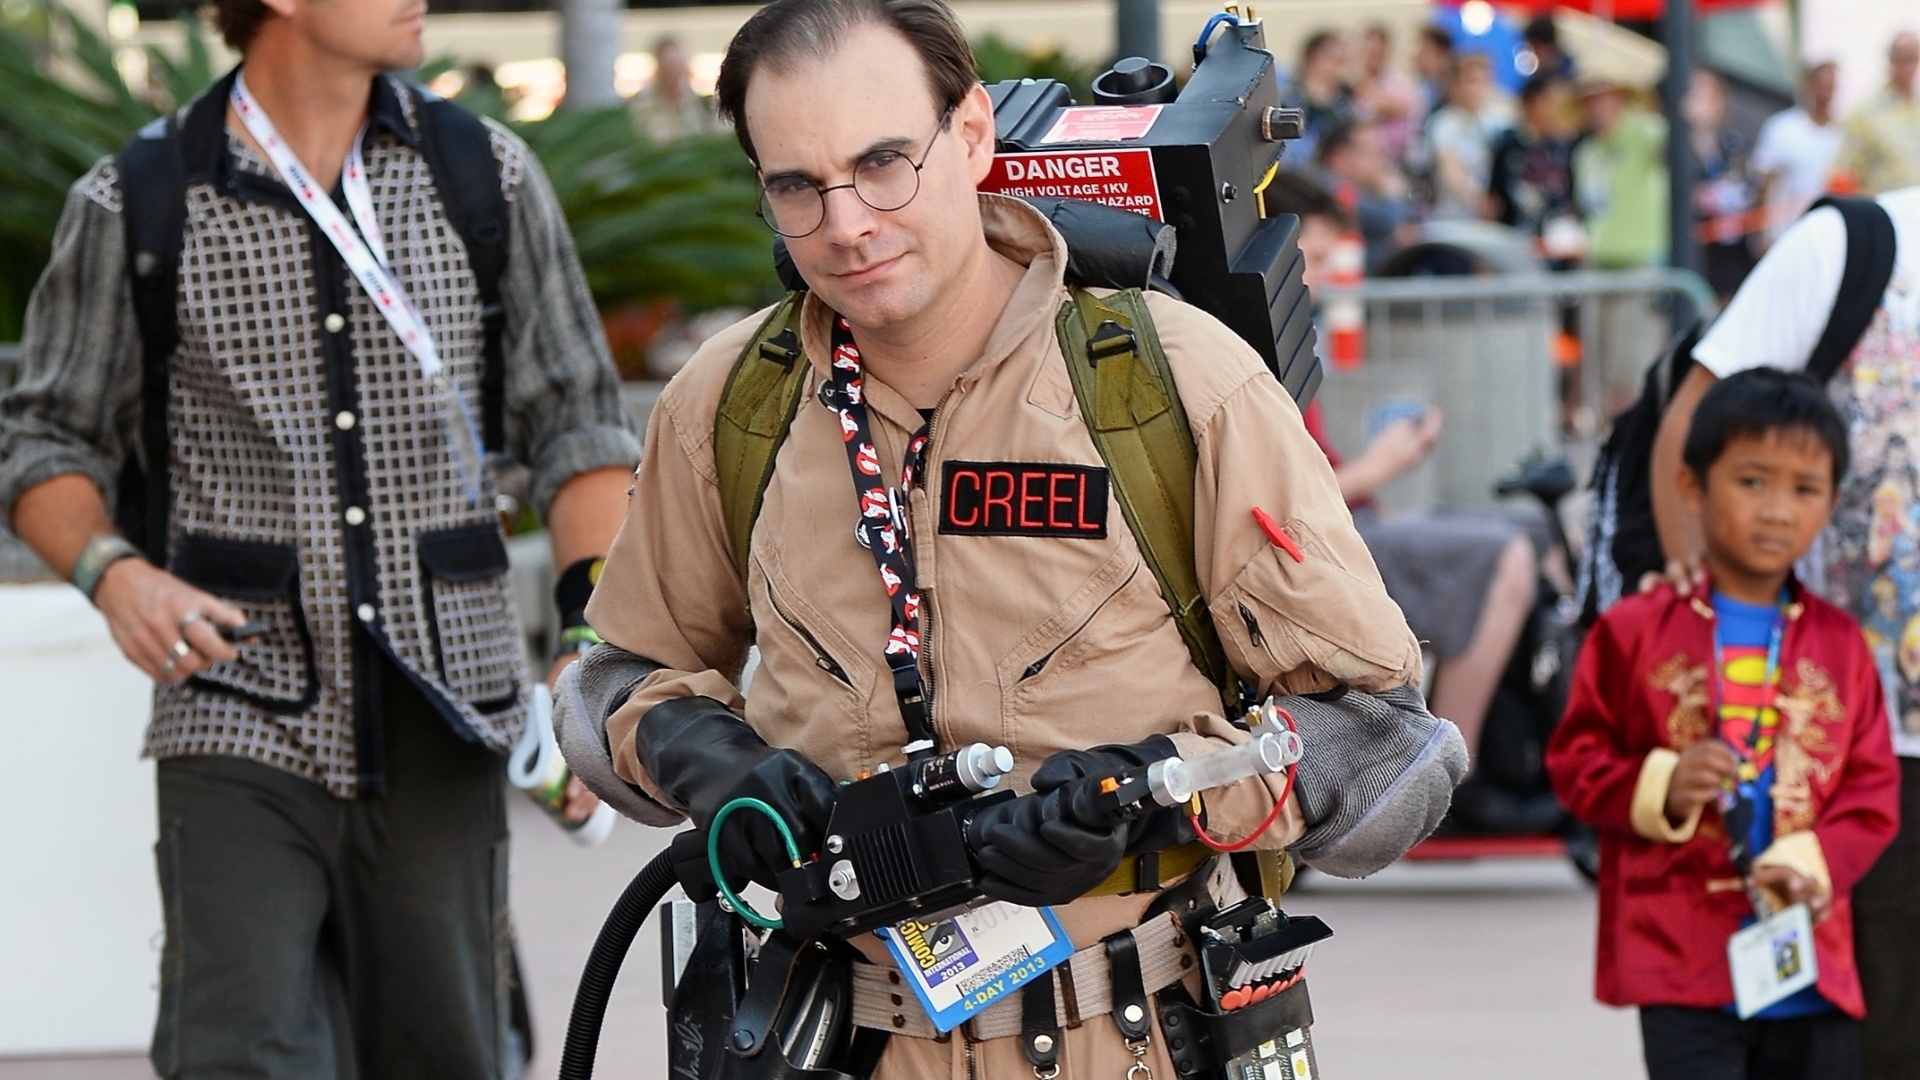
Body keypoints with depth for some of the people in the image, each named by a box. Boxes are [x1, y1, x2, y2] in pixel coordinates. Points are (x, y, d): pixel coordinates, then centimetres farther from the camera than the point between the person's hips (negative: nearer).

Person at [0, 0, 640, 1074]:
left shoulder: (487, 174, 6)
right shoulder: (134, 208, -1)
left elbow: (576, 422, 9)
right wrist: (114, 573, -13)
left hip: (439, 717, 2)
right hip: (242, 714, -2)